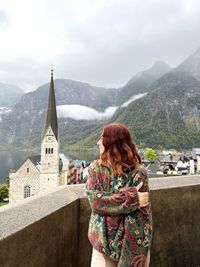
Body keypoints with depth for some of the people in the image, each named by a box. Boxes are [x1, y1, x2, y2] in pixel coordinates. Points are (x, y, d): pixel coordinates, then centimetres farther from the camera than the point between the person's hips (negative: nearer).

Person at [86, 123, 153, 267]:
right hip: (103, 242, 2)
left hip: (132, 242, -2)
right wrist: (130, 198, -25)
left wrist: (138, 252, -16)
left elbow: (143, 215, -14)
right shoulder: (95, 168, -5)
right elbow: (95, 201, -16)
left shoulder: (138, 172, -14)